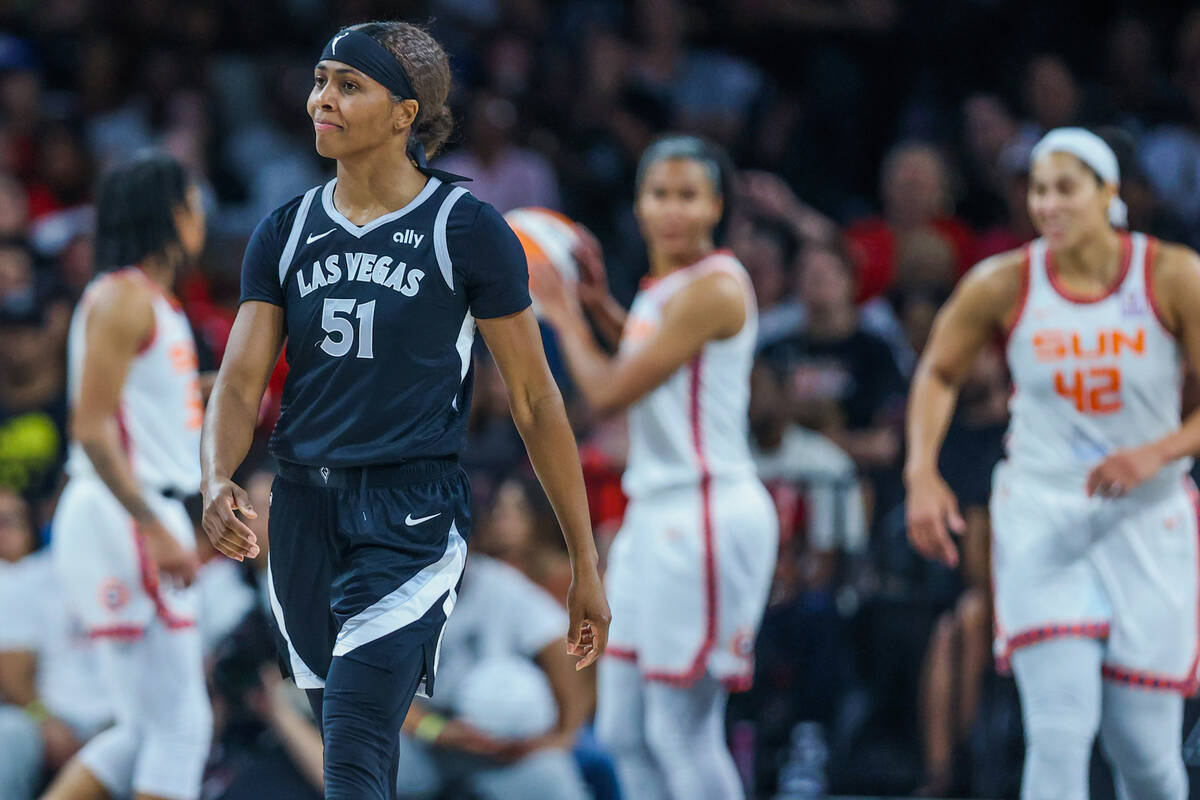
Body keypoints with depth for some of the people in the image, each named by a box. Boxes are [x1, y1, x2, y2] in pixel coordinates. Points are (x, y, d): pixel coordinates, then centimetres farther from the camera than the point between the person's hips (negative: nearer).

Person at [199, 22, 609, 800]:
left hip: (414, 516, -5)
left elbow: (535, 400, -1)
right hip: (304, 508, 5)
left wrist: (586, 566, 0)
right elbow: (240, 384, 4)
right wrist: (219, 482, -19)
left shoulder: (467, 231, -4)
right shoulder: (285, 234, 9)